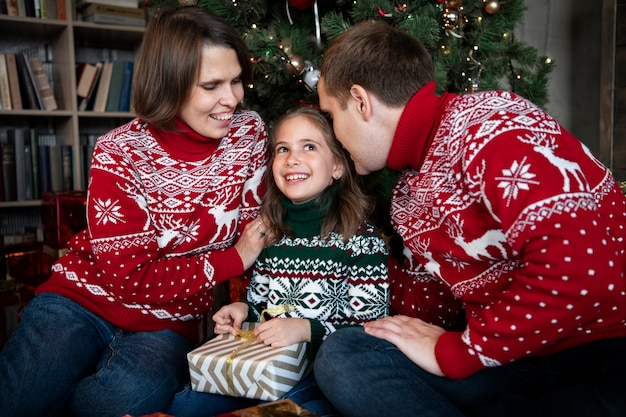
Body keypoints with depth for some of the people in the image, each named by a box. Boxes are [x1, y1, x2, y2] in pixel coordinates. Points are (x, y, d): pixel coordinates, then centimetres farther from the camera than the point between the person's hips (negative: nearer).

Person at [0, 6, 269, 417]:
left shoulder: (250, 131, -6)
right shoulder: (120, 153, -15)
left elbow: (253, 227, 3)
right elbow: (128, 275, -16)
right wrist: (233, 259, -15)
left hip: (167, 324, 2)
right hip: (83, 298, -2)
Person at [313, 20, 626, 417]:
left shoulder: (488, 126, -17)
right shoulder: (408, 190, 12)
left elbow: (583, 269, -29)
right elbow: (430, 288, 17)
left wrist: (457, 351, -18)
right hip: (520, 351, 8)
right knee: (341, 358, -10)